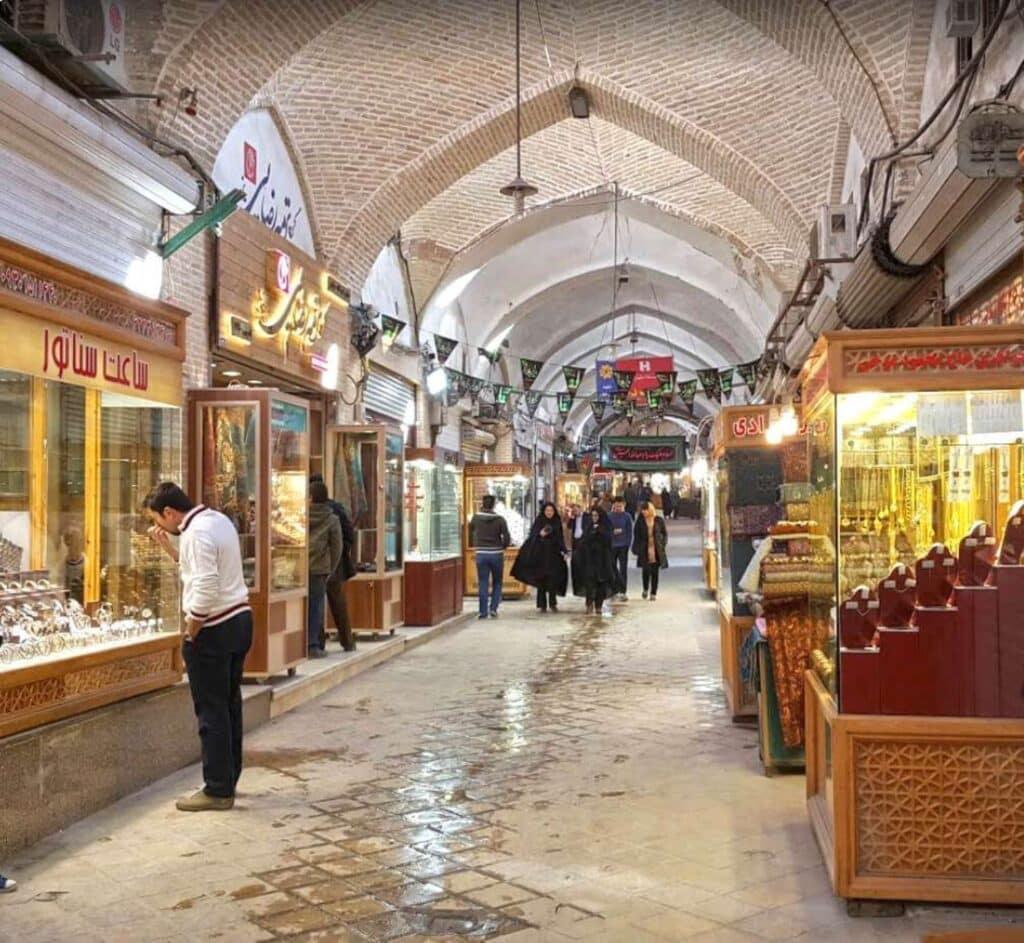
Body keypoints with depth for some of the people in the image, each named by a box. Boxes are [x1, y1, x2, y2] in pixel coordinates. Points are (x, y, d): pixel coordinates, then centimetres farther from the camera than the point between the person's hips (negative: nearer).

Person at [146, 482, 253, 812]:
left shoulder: (197, 533, -18)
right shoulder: (217, 520, 12)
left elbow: (205, 590, -25)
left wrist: (189, 634, -15)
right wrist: (167, 546, 15)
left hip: (214, 627, -10)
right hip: (239, 619, 10)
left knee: (211, 711, -1)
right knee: (229, 705, 17)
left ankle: (218, 790, 6)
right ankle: (228, 780, 26)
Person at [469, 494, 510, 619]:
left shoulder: (476, 517, -2)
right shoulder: (500, 519, -6)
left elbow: (470, 530, 18)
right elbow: (507, 537, -9)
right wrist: (502, 546, 10)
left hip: (481, 554, 1)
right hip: (496, 554, -1)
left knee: (483, 584, 5)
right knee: (497, 583, 13)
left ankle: (483, 612, 3)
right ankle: (493, 608, 2)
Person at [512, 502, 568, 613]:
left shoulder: (557, 522, 8)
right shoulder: (539, 521, 0)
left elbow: (560, 538, 10)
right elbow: (532, 535, -6)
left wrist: (563, 551, 0)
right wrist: (539, 534, -26)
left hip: (554, 555, 2)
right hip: (541, 555, -2)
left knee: (553, 578, -3)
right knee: (541, 579, 0)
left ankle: (553, 603, 6)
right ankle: (542, 605, 5)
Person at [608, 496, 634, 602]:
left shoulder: (627, 517, -1)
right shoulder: (610, 516, 2)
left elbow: (630, 532, 0)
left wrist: (628, 545, -7)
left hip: (623, 546, -1)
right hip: (612, 546, 1)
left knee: (623, 569, 0)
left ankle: (622, 592, 2)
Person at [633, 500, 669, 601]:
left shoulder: (658, 520, -1)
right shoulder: (640, 521, 0)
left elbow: (665, 534, 8)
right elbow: (636, 534, 3)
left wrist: (663, 546, -1)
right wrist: (637, 548, -5)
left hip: (656, 550, 0)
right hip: (644, 550, 0)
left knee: (655, 572, 3)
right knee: (645, 571, 1)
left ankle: (653, 593, 12)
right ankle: (646, 589, 26)